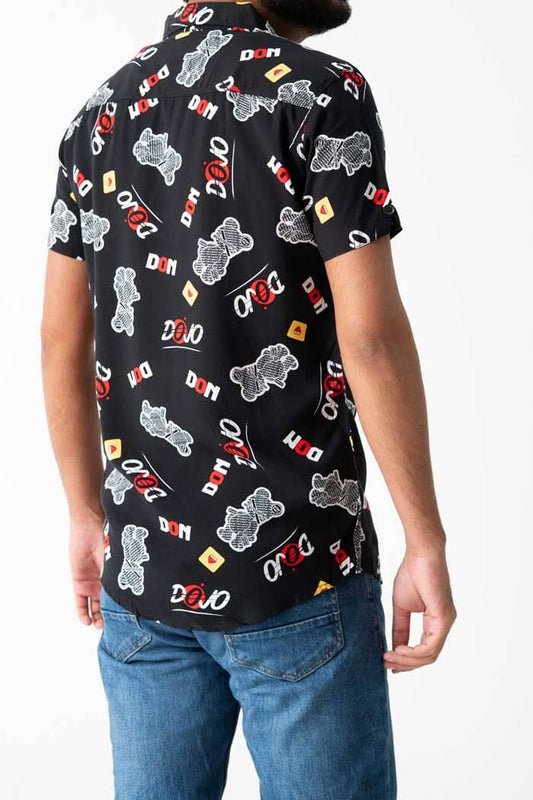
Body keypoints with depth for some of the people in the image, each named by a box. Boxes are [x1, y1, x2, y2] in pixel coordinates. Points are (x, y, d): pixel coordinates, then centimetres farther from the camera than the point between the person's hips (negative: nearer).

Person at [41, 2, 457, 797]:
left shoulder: (102, 113, 8)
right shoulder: (324, 94, -11)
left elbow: (62, 338, 10)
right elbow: (372, 337, -17)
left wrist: (88, 517, 19)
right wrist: (428, 544, -9)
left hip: (146, 562, 6)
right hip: (293, 567, -6)